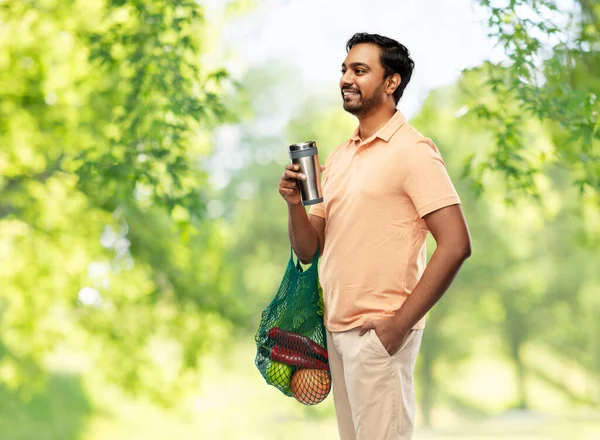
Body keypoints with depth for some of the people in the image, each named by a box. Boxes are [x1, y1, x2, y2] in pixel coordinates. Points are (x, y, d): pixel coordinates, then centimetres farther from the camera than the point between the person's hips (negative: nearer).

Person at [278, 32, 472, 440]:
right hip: (337, 328, 7)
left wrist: (399, 326, -18)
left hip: (378, 333, -7)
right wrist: (294, 202, -7)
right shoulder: (339, 157, 14)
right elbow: (308, 250, 13)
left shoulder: (411, 150, -10)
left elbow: (455, 245, -18)